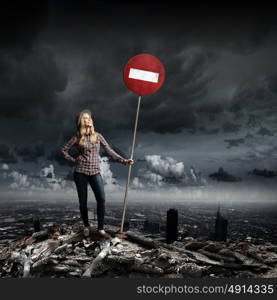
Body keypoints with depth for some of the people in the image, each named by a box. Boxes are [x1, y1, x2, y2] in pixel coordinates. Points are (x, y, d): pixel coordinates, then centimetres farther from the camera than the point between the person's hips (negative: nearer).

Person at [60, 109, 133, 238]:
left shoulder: (98, 136, 7)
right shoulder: (77, 137, 2)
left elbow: (109, 151, 4)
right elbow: (63, 149, 9)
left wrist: (123, 160, -4)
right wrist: (73, 160, 1)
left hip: (95, 172, 1)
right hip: (80, 172, -1)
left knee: (101, 199, -10)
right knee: (83, 201, 5)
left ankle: (101, 228, 0)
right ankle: (86, 227, 23)